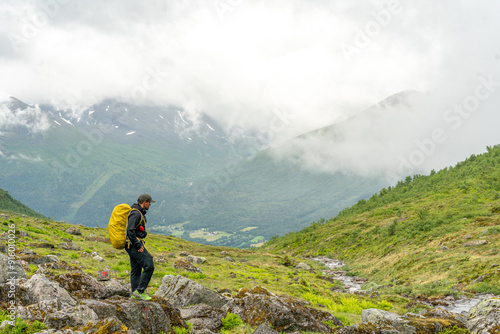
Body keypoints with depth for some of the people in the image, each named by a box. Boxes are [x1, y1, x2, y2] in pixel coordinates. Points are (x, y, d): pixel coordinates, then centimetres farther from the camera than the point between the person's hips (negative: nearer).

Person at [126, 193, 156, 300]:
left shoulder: (139, 213, 16)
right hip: (134, 244, -11)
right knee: (149, 266, -11)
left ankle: (135, 294, 16)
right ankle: (140, 291, -8)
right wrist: (138, 245, -21)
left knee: (136, 269, 12)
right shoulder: (136, 214, -17)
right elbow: (130, 231, -25)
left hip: (133, 245, 11)